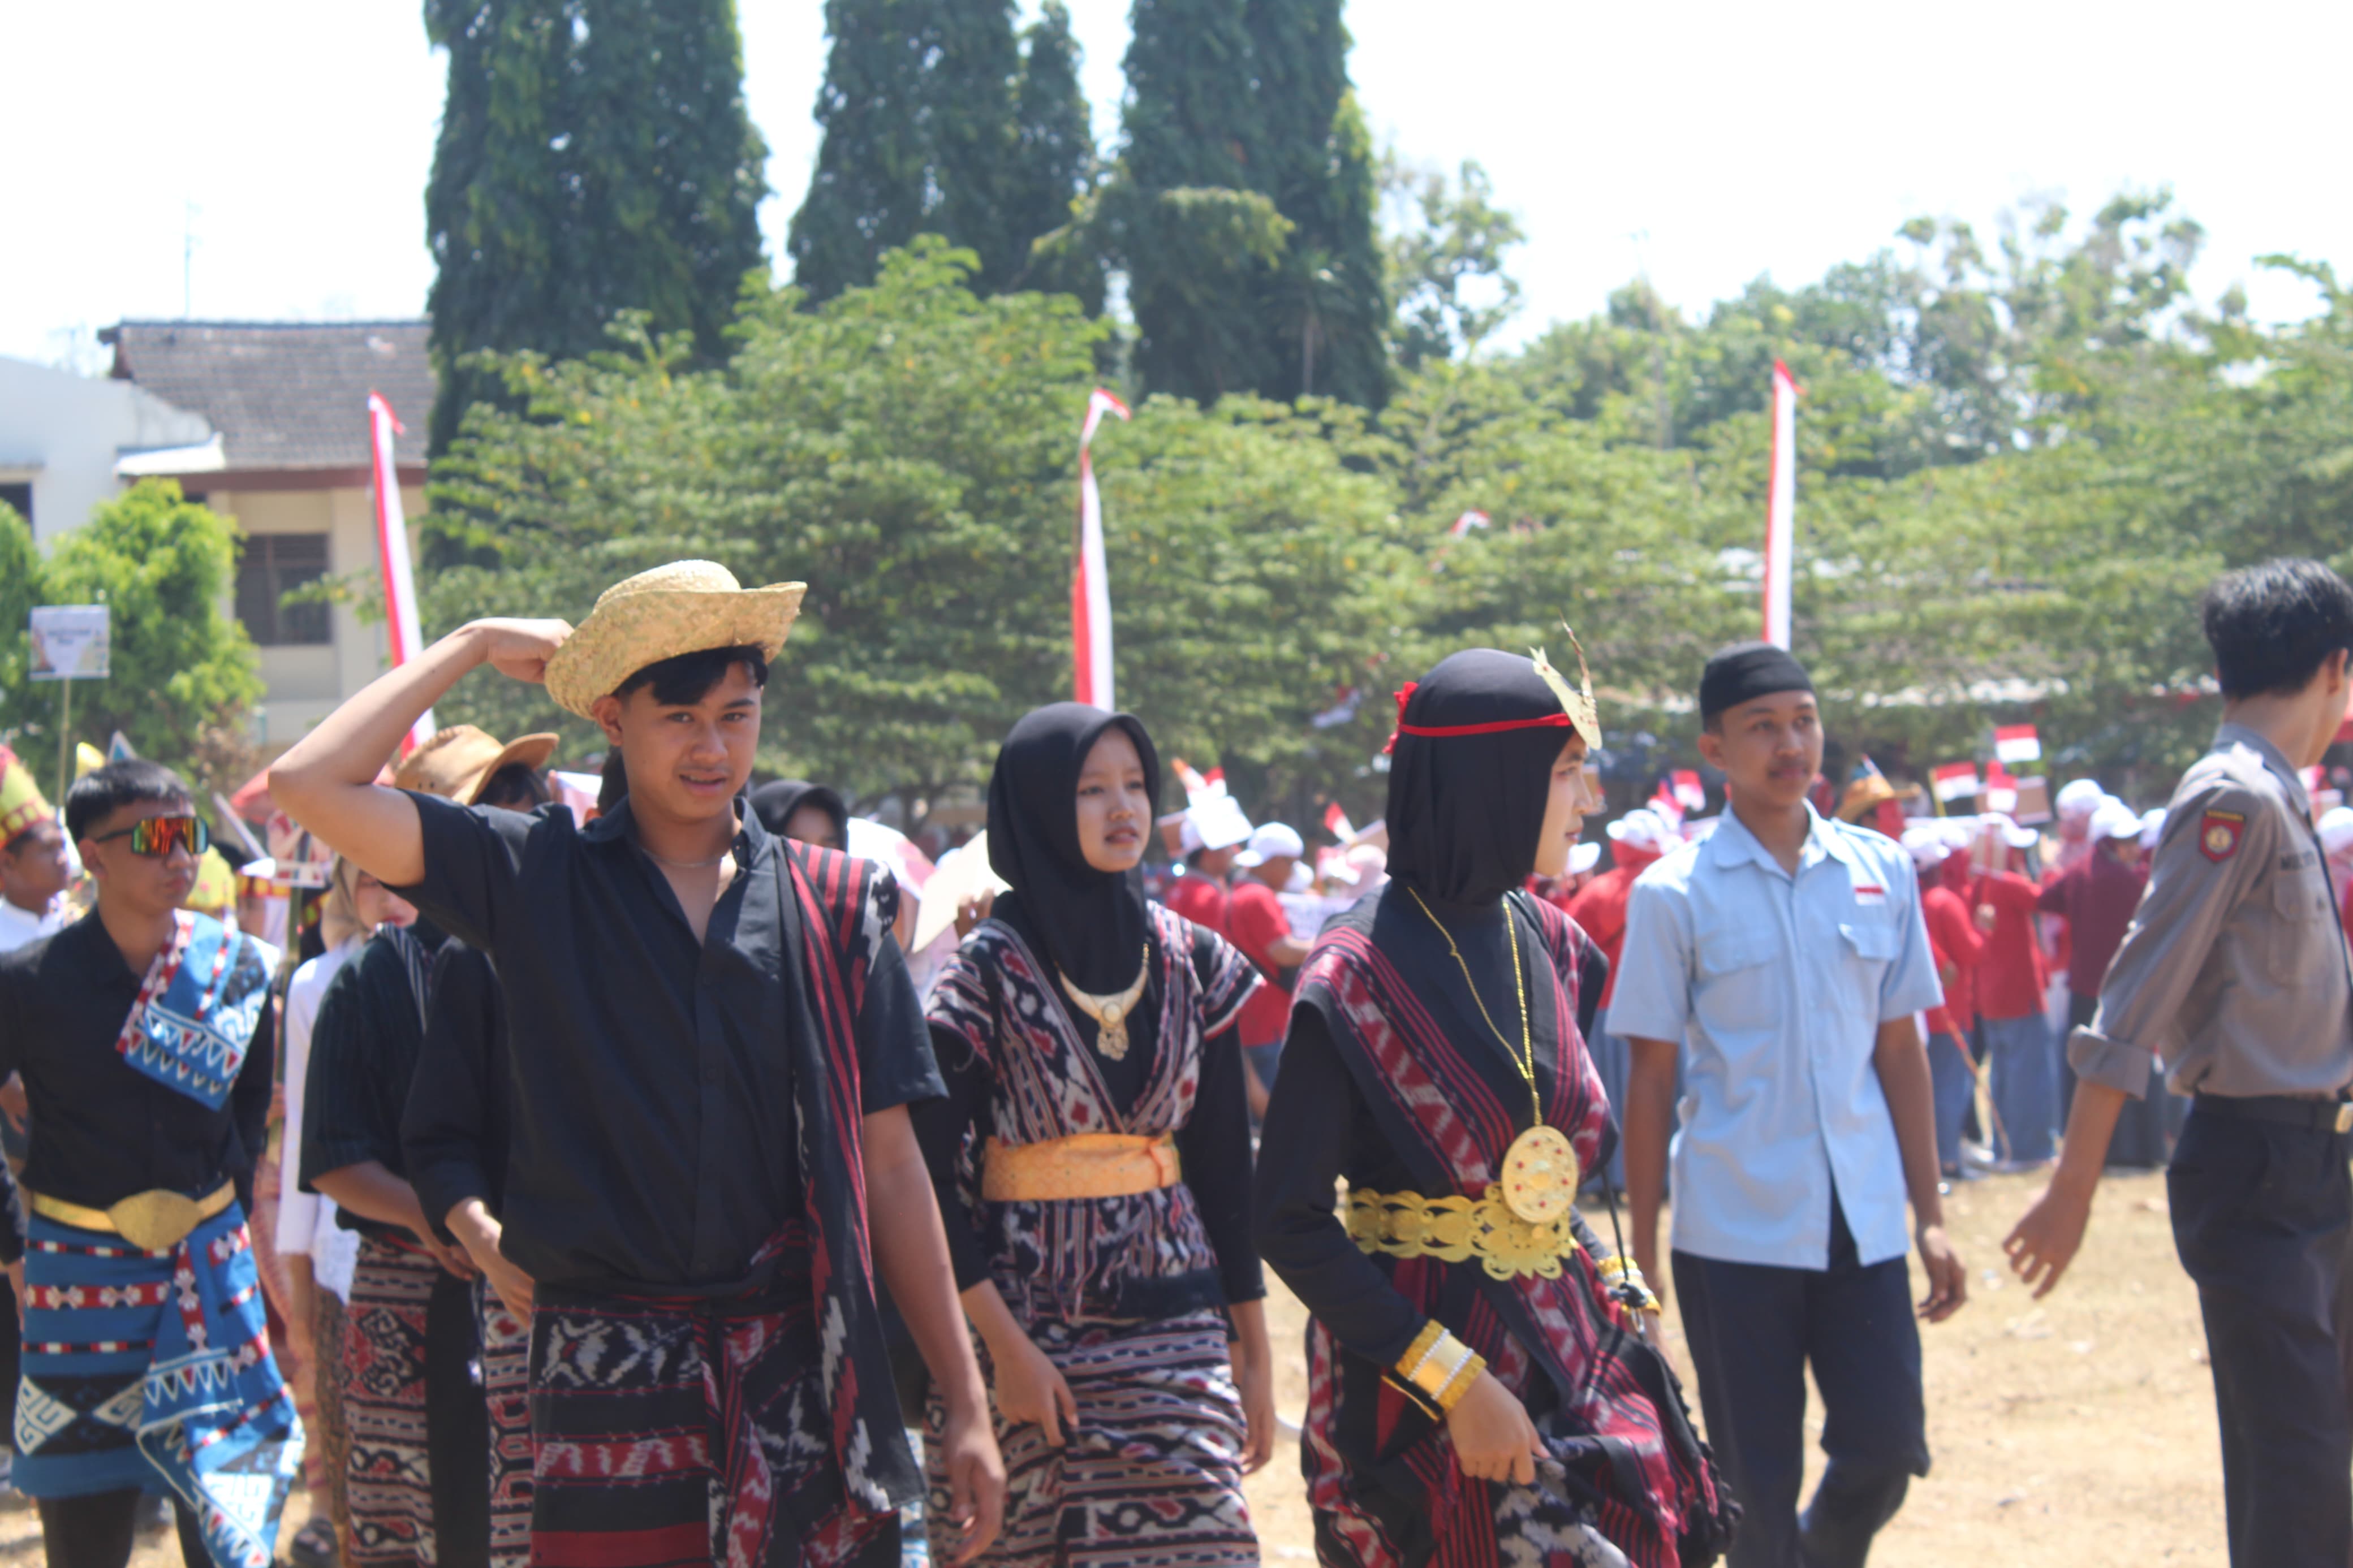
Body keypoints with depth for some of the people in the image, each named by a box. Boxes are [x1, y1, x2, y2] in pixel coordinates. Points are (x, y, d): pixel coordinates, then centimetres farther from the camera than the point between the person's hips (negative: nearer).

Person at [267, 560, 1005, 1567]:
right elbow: (310, 785, -5)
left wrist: (966, 1405, 6)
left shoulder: (833, 906, 10)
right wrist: (474, 645, 5)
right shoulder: (538, 880, 5)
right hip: (609, 1375, -1)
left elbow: (887, 1164, 10)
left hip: (804, 1370, 1)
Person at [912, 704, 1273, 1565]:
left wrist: (1252, 1347, 9)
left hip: (1172, 1323, 3)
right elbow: (935, 1175, -8)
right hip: (1031, 1324, -3)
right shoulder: (990, 969, -6)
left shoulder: (1192, 962, 6)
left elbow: (1224, 1163, 10)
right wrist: (1004, 1347, -13)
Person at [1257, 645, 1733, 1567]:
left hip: (1567, 1346, 6)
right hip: (1416, 1371, -6)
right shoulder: (1360, 972, -14)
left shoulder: (1541, 941, 7)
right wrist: (1452, 1379, -20)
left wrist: (1613, 1288, 3)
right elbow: (1290, 1221, -16)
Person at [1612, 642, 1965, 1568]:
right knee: (1757, 1488, 3)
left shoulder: (1880, 871, 6)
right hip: (1734, 1235, -3)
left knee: (1886, 1452, 2)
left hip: (1862, 1226, 3)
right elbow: (1651, 1078, -1)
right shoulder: (1675, 895, -4)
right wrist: (1642, 1251, -3)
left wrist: (1930, 1217, 8)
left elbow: (1899, 1050, 11)